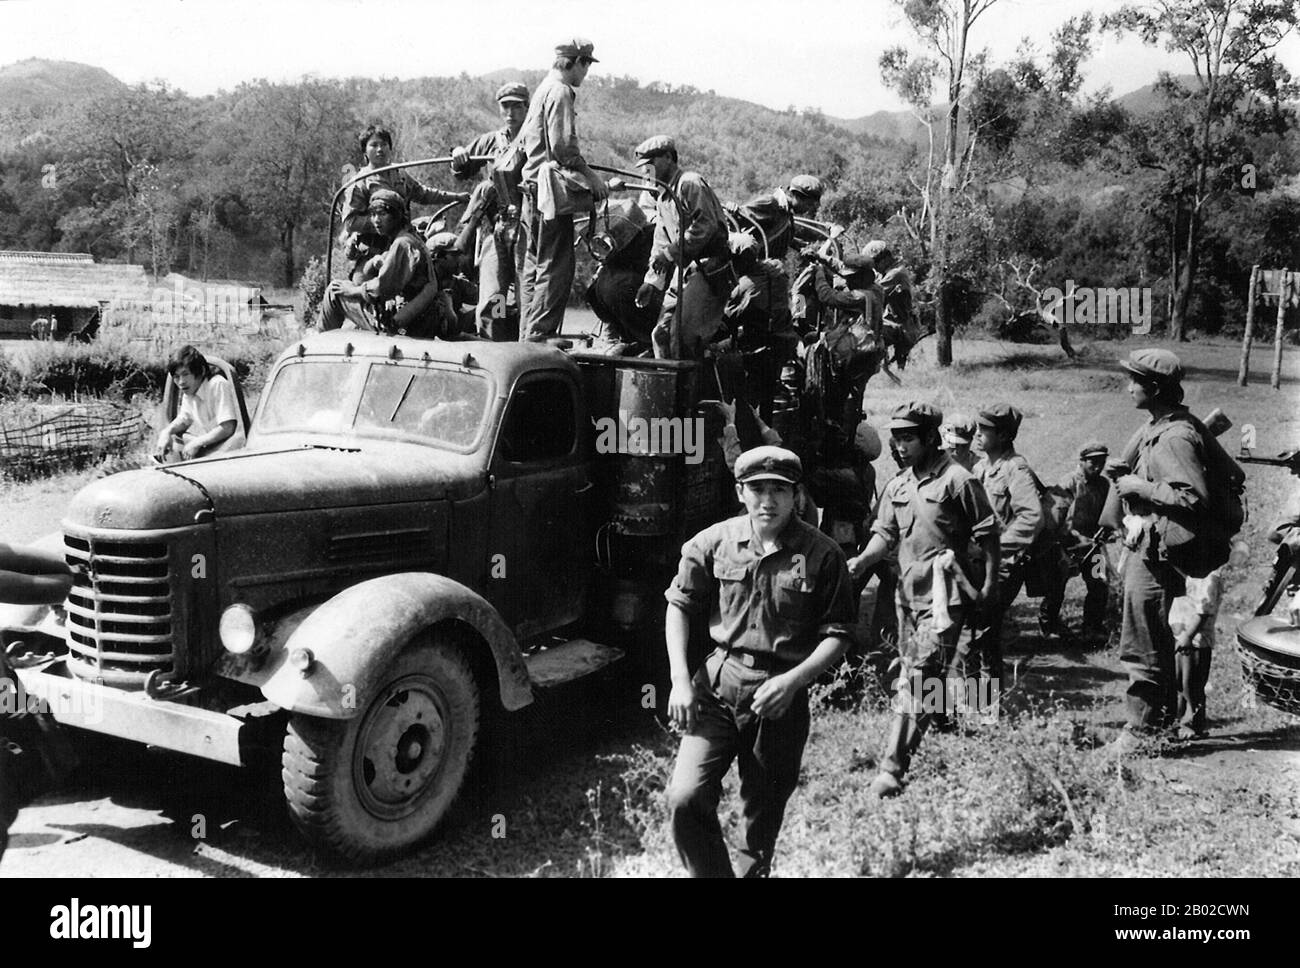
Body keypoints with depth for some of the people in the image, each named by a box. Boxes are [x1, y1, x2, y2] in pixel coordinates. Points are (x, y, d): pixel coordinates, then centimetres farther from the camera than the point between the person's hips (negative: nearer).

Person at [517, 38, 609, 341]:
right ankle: (539, 335, -9)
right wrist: (591, 176, -15)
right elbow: (563, 147, -21)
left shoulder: (542, 89, 18)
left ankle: (527, 334, 19)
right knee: (556, 266, -8)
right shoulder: (560, 91, -11)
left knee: (533, 265, 13)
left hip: (532, 188, 10)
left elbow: (523, 139, 24)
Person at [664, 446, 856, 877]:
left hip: (782, 696, -1)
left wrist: (793, 680, -16)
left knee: (763, 815, 12)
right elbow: (679, 605, 7)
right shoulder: (714, 542, -1)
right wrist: (680, 679, -3)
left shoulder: (822, 554, -6)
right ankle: (712, 873, 8)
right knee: (685, 799, -13)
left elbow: (838, 633, -2)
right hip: (716, 685, 1)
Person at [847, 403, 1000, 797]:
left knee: (921, 675, -12)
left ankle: (893, 767, -15)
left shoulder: (957, 480, -7)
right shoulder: (897, 486, 13)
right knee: (911, 673, 14)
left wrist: (990, 583, -4)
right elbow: (885, 533, 11)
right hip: (908, 589, 8)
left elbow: (987, 534, -3)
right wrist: (862, 561, -8)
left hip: (944, 591, -7)